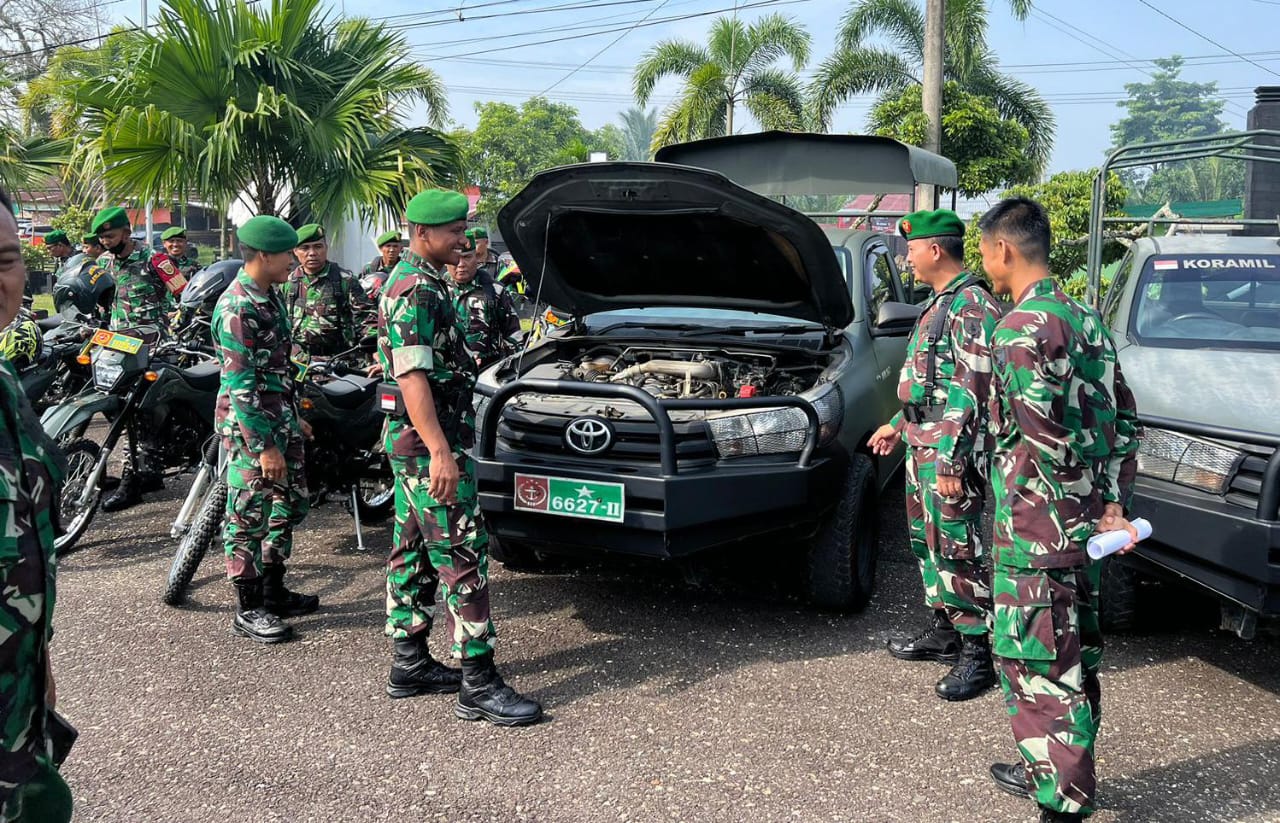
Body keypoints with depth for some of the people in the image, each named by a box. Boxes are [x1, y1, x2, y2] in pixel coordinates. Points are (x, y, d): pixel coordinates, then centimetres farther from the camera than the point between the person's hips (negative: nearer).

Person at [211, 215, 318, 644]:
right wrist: (265, 446, -22)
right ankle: (248, 610, 11)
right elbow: (240, 384, -22)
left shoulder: (269, 297, 10)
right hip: (250, 430, -10)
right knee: (249, 516, 0)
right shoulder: (237, 308, -20)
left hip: (280, 421, 10)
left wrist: (294, 418, 22)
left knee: (289, 505, 16)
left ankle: (274, 592, 29)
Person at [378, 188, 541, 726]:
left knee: (413, 551, 14)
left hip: (412, 440, 11)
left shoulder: (421, 282, 17)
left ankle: (409, 665, 24)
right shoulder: (416, 289, -17)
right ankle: (478, 685, -4)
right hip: (428, 441, -11)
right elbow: (412, 378, -25)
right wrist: (441, 453, -30)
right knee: (462, 555, -8)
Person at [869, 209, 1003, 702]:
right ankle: (945, 630, 30)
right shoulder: (941, 302, 16)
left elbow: (970, 394, -21)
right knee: (928, 541, 17)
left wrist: (950, 461, -24)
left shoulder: (971, 306, -16)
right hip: (923, 444, 10)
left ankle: (978, 653, 5)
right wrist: (899, 426, 26)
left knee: (958, 549, -5)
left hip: (950, 452, -10)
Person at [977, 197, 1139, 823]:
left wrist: (1090, 509, -11)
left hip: (1035, 532, -9)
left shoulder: (1019, 330, -17)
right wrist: (1113, 507, 9)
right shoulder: (1086, 320, 11)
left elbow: (1048, 436, -23)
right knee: (1073, 658, 19)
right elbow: (1124, 421, 12)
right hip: (1085, 530, 10)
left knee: (1035, 666, 0)